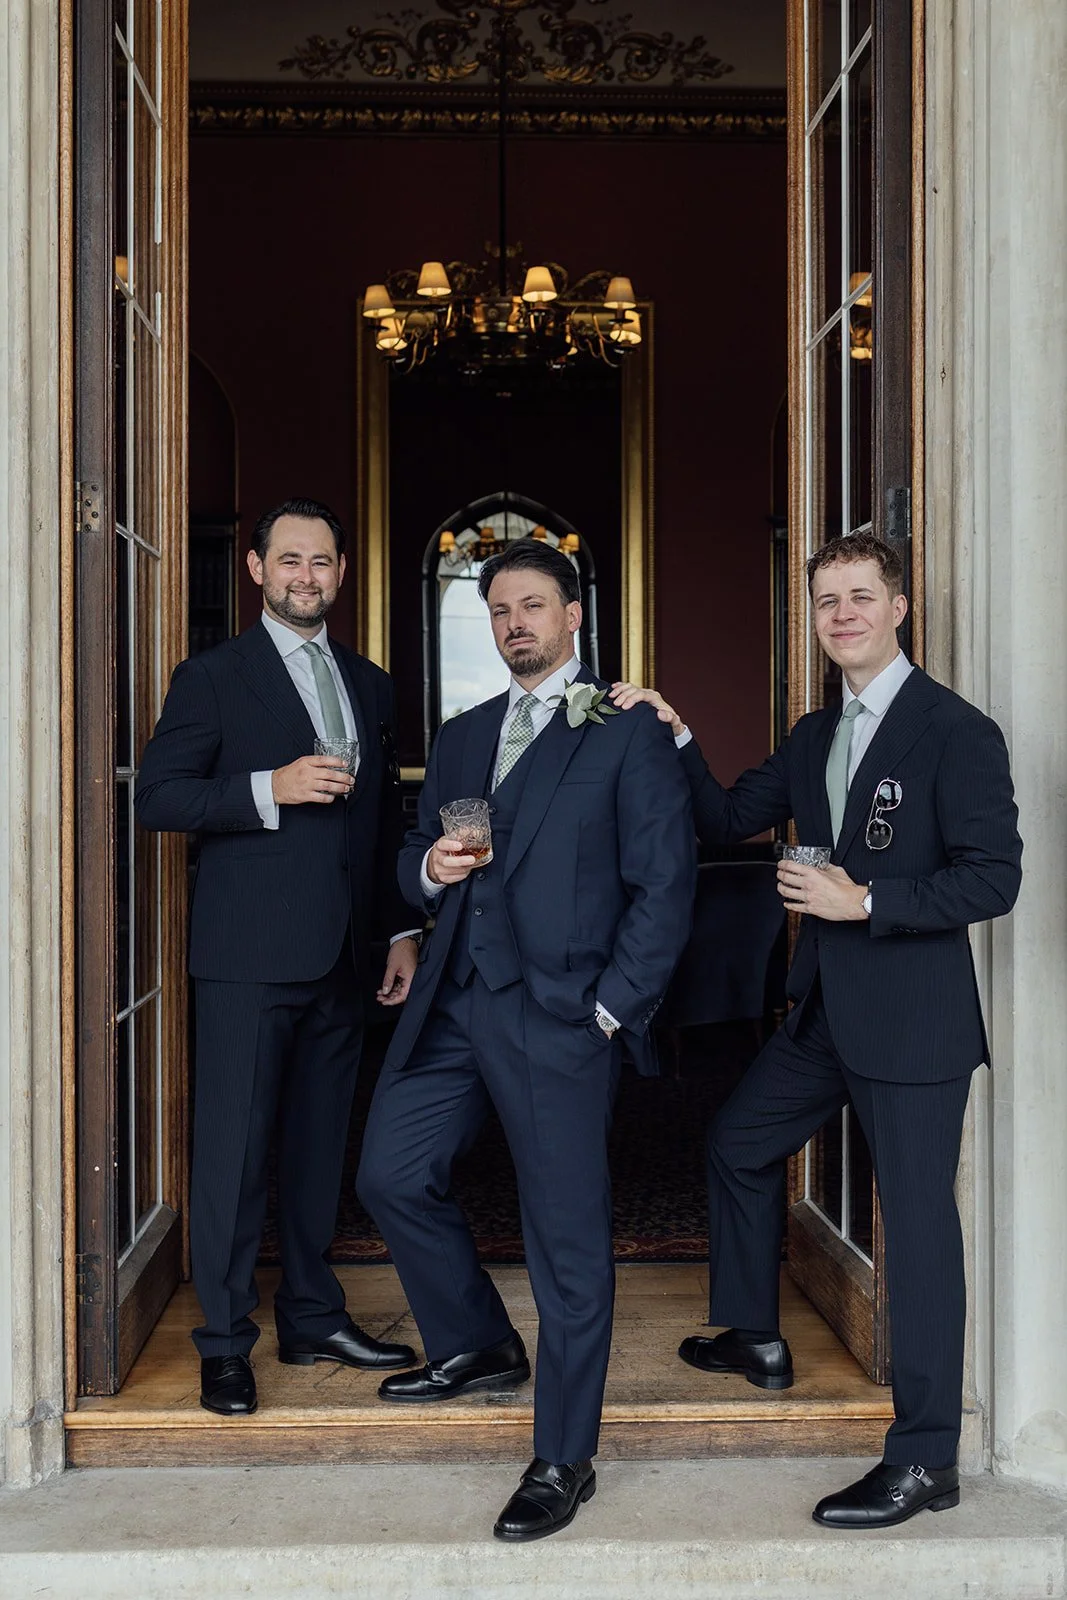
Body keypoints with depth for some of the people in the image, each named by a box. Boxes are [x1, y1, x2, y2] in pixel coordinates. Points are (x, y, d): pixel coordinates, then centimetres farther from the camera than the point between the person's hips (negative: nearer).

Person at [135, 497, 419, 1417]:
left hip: (339, 960, 5)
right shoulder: (213, 677, 0)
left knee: (319, 1146, 13)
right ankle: (225, 1345, 10)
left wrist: (401, 931, 13)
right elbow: (158, 798, -8)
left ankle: (313, 1318, 25)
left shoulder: (370, 686, 16)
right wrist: (270, 788, -19)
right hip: (249, 957, -5)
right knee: (234, 1151, -1)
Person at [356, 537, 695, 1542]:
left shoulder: (627, 733, -2)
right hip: (451, 1006, 7)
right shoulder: (461, 737, 18)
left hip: (558, 1016, -7)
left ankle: (563, 1460, 13)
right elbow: (415, 860, 22)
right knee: (391, 1177, 11)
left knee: (568, 1238, 0)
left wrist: (612, 1007, -12)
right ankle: (478, 1347, 35)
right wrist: (430, 868, -2)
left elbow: (664, 885, -6)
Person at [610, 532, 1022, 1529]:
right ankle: (756, 1339, 41)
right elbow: (728, 820, 13)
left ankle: (924, 1460, 7)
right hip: (825, 1011, 9)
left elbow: (992, 879, -17)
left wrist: (866, 902, -20)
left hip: (913, 1021, -9)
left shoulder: (955, 731, -12)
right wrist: (673, 741, 0)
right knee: (737, 1144, 21)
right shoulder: (814, 739, 12)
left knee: (916, 1220, -3)